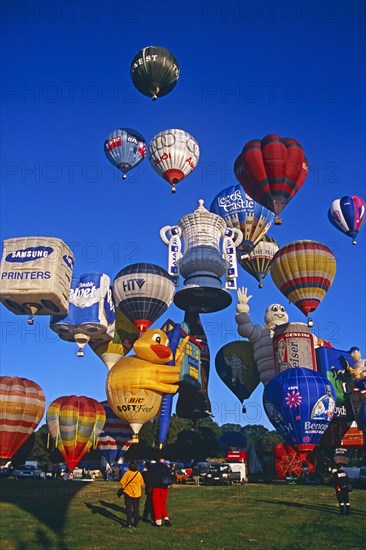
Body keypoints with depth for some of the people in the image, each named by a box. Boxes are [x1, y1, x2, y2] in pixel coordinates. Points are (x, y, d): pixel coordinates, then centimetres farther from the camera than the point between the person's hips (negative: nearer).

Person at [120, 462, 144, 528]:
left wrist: (125, 487, 5)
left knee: (129, 508, 6)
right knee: (136, 509, 12)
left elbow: (122, 482, -14)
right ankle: (136, 523, 14)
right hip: (137, 494, 3)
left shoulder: (127, 473, -13)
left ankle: (129, 523, 5)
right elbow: (142, 484, 4)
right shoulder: (139, 474, -3)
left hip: (128, 493, -3)